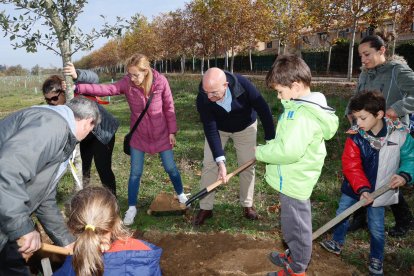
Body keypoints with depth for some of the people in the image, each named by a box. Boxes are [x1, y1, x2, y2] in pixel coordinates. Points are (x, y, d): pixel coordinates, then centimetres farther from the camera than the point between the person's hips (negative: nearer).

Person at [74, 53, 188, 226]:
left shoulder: (160, 82, -17)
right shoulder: (126, 83, -15)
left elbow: (169, 107, -8)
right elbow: (105, 89, -27)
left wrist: (172, 131, -5)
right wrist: (78, 88, -40)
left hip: (161, 134, -1)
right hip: (139, 136, 1)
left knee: (170, 168, 10)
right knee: (135, 173, 4)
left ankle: (181, 195, 37)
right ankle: (132, 208, 21)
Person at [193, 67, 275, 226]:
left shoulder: (242, 85, -37)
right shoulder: (202, 99, -34)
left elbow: (263, 109, -26)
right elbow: (210, 130, -32)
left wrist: (271, 140, -22)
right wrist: (220, 161, -39)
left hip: (245, 127, 0)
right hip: (218, 128, 1)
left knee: (247, 165, 2)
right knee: (209, 164, -4)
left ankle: (247, 205, 23)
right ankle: (205, 208, 11)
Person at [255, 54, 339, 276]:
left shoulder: (303, 114, -27)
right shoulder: (305, 106, 6)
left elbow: (289, 151, -35)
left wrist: (261, 152, -20)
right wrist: (270, 145, 3)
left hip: (294, 180, -10)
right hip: (294, 178, 10)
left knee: (296, 225, 9)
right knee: (294, 223, 26)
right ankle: (294, 256, 47)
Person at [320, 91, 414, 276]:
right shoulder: (355, 137, -16)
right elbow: (351, 166, -20)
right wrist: (361, 188, -32)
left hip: (379, 190, -1)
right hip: (353, 188, 1)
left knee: (376, 228, 11)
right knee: (341, 215, 16)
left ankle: (376, 260, 35)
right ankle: (337, 243, 42)